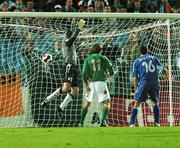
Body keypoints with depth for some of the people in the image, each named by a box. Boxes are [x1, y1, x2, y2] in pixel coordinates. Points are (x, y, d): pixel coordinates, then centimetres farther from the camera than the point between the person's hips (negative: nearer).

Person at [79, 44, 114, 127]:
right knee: (106, 103, -1)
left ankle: (81, 122, 17)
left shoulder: (88, 59, 9)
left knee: (87, 103, 19)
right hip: (101, 82, -3)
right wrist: (108, 75, 28)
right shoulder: (103, 58, 7)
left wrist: (86, 85, -2)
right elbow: (111, 71, 6)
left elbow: (84, 73, -3)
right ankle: (103, 121, -21)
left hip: (91, 83, 3)